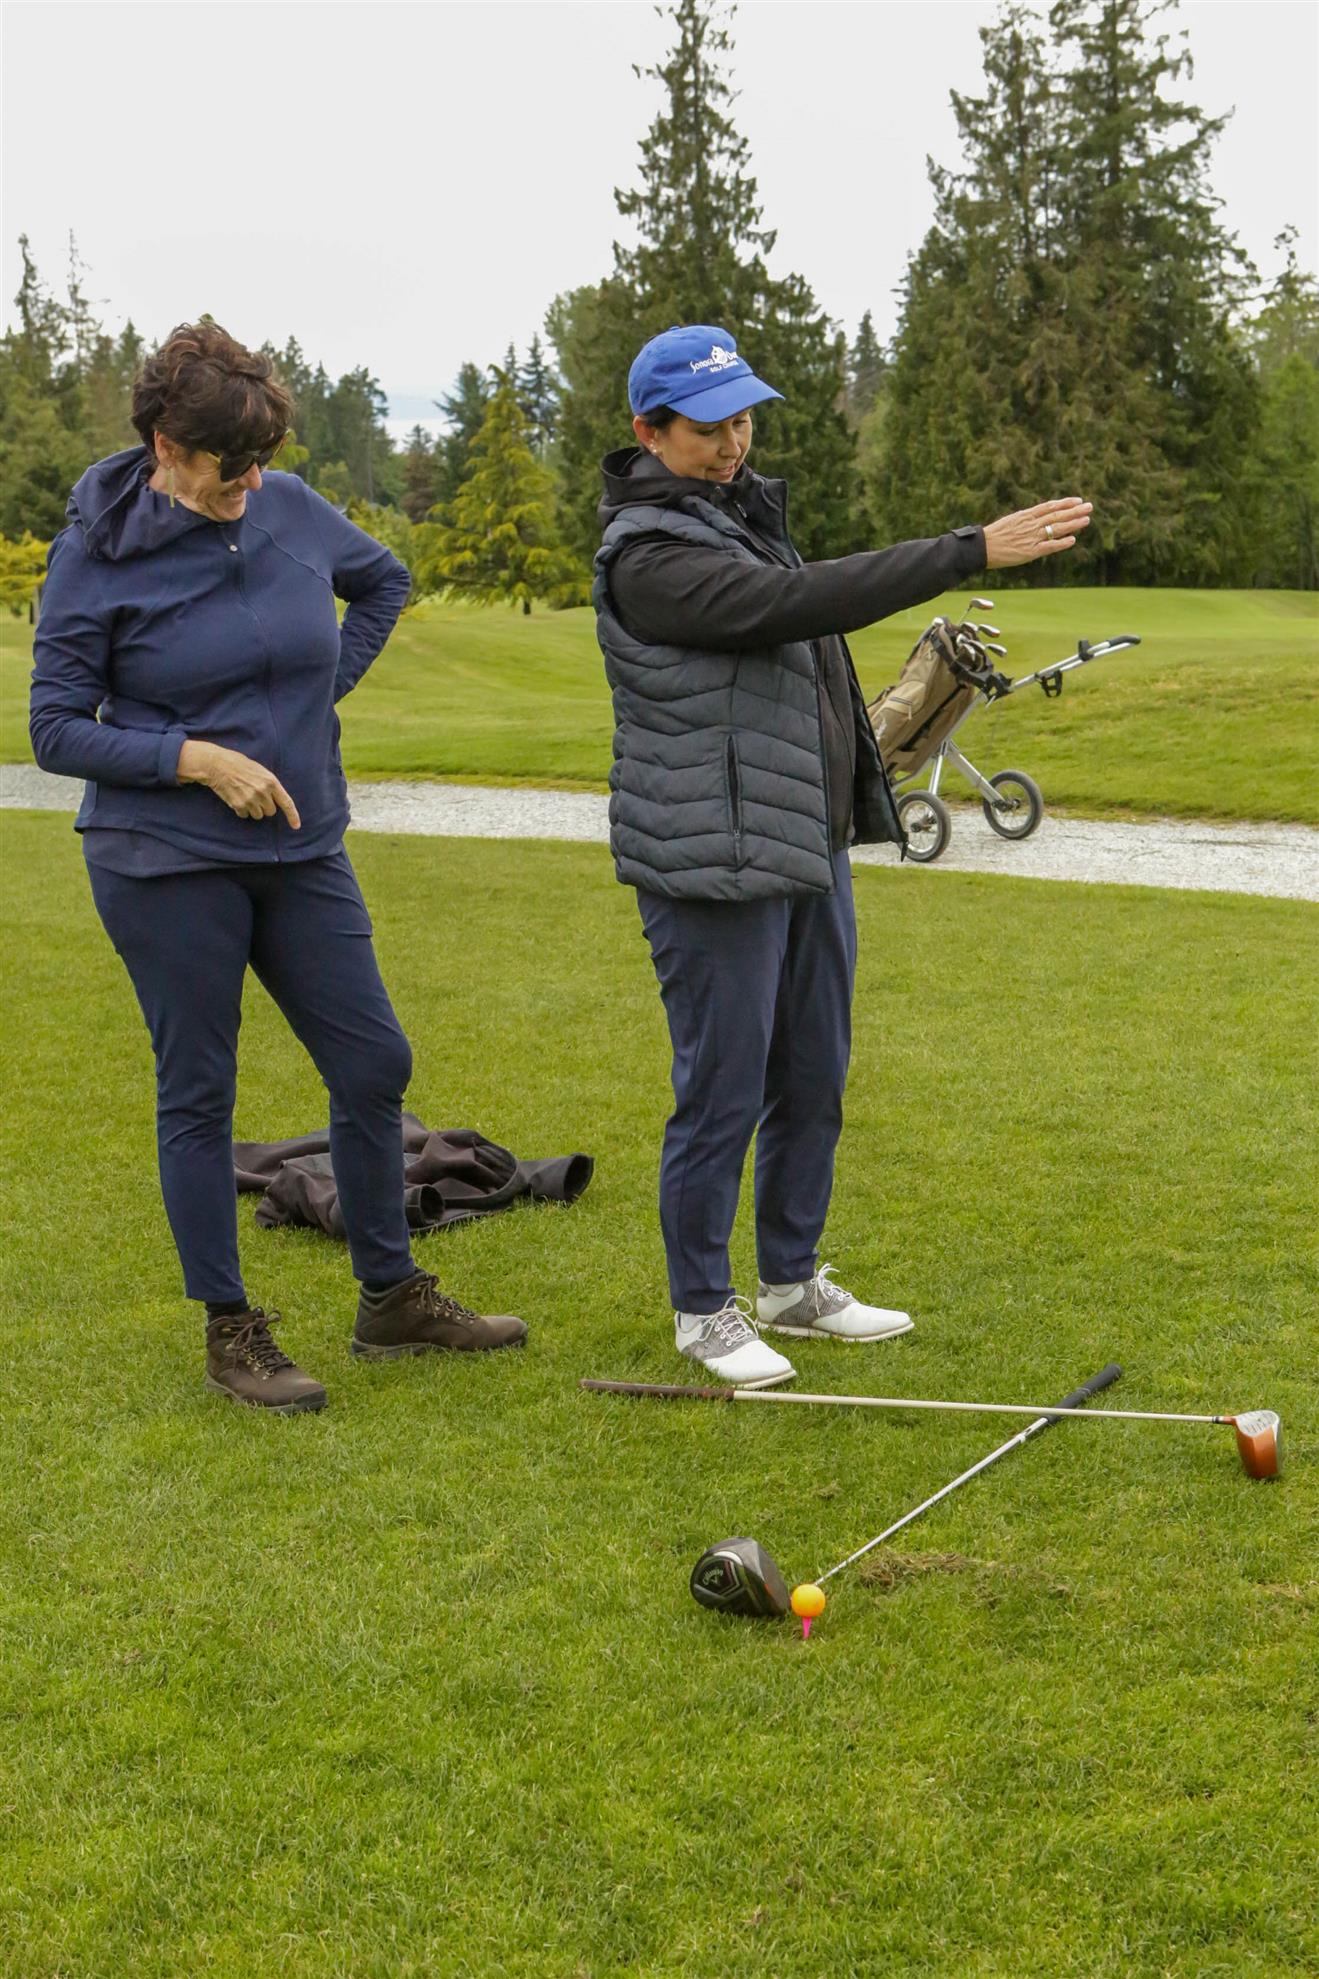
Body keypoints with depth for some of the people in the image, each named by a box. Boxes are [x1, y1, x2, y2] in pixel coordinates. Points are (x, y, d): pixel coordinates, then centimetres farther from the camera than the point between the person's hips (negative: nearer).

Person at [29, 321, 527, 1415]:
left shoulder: (292, 510, 0)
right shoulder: (97, 553, -10)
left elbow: (383, 581, 21)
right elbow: (57, 727, -8)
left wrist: (327, 685, 7)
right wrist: (201, 759, -19)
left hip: (303, 851, 5)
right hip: (166, 863, -5)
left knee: (374, 1063, 7)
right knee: (199, 1090, 4)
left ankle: (393, 1297, 24)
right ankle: (231, 1333, 17)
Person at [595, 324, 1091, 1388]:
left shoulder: (746, 513, 13)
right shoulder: (648, 553, -18)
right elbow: (799, 604, -30)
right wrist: (974, 550, -33)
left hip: (809, 848, 9)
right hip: (715, 866, -9)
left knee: (813, 1080, 14)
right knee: (724, 1092, -1)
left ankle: (794, 1281, 28)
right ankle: (704, 1310, 14)